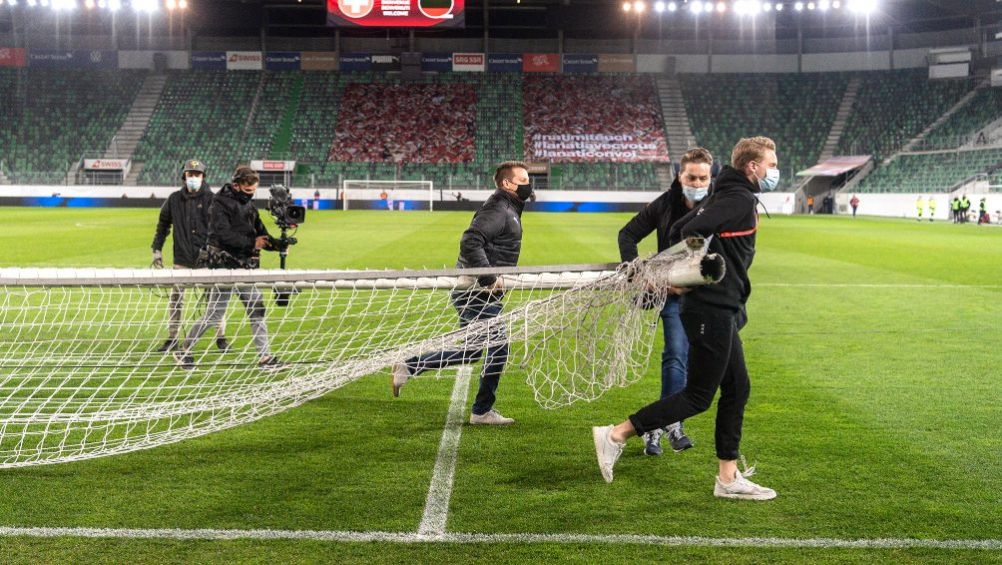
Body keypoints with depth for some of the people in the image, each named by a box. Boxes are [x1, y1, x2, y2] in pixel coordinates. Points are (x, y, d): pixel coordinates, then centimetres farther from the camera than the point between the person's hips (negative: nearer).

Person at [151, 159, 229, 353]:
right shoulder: (174, 199, 7)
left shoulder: (211, 199, -2)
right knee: (176, 298, 4)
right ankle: (172, 339, 12)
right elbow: (163, 224, 17)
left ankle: (220, 337, 12)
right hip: (182, 259, 3)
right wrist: (157, 250, 12)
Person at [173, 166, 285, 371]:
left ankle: (264, 357, 10)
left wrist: (275, 244, -8)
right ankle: (183, 351, 15)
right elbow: (223, 234, -23)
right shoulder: (220, 204, -11)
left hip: (245, 267, 7)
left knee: (257, 310, 5)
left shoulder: (249, 206, 13)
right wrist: (251, 243, -23)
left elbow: (260, 233, 12)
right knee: (214, 315, -1)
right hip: (224, 267, -7)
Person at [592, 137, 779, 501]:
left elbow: (679, 229, 15)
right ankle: (616, 435, 0)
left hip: (720, 311, 10)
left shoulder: (726, 196, 16)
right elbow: (692, 230, -25)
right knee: (698, 396, -4)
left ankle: (728, 478, 19)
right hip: (712, 311, -10)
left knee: (737, 389, 13)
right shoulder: (741, 200, -13)